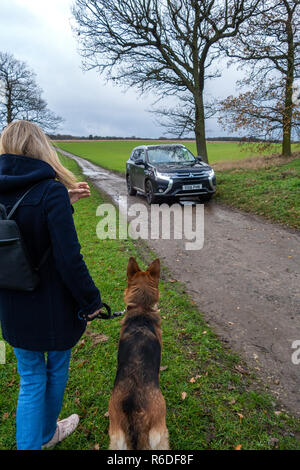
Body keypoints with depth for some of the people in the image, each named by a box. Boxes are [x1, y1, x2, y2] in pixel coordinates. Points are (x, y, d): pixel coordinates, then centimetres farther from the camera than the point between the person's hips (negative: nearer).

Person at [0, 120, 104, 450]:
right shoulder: (51, 190, -21)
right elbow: (68, 256, -24)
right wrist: (90, 300, -12)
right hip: (54, 306, -4)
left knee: (31, 379, 21)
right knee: (56, 371, 23)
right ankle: (47, 434, 49)